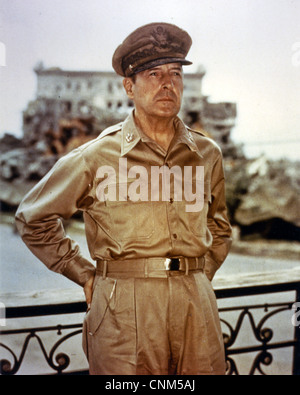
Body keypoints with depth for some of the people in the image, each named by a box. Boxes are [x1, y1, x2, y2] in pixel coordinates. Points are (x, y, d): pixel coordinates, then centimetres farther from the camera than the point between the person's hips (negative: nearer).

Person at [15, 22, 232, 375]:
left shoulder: (207, 154, 8)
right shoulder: (97, 156, -3)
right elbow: (33, 217, 6)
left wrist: (200, 276, 13)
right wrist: (86, 276, 3)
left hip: (196, 305, 3)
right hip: (124, 307, -3)